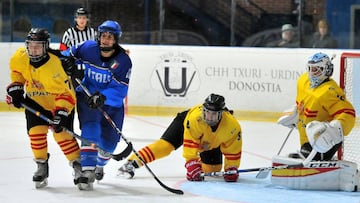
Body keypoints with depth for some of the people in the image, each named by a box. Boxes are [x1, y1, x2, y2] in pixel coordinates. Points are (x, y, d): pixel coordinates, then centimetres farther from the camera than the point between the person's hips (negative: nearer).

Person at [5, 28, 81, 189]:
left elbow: (66, 93, -34)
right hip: (35, 100, 5)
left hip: (58, 102, -5)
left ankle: (78, 165, 6)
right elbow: (16, 71, 8)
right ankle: (42, 167, 7)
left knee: (61, 133, -12)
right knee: (36, 132, -9)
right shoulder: (20, 58, -17)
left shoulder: (53, 67, -35)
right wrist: (15, 88, -2)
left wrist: (61, 114, -42)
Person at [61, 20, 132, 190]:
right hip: (87, 97, -1)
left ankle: (100, 164, 42)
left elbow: (121, 89, -25)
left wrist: (102, 97, -39)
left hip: (111, 102, 1)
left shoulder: (123, 61, -18)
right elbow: (69, 54, 9)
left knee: (109, 141, 7)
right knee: (90, 129, -25)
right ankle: (87, 170, -29)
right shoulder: (88, 48, -12)